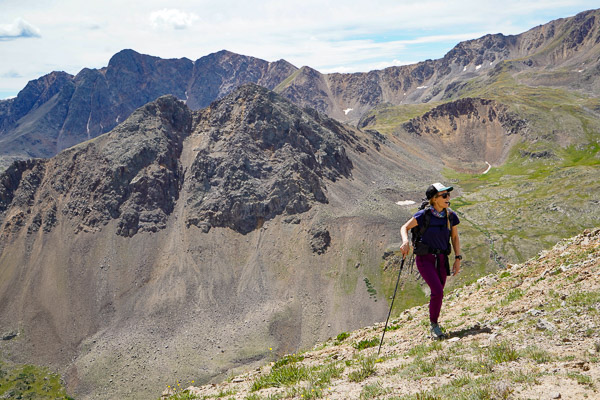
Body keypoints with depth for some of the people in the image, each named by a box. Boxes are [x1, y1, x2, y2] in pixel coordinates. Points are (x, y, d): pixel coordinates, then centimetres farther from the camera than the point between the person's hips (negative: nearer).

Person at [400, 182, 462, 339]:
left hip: (442, 259, 4)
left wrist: (458, 259, 5)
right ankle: (434, 325, 2)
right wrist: (405, 242, -23)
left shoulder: (451, 216, -1)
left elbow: (455, 237, 10)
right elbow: (404, 228, -4)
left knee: (438, 294, 9)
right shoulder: (424, 215, -13)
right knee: (437, 291, -17)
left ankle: (434, 322, 32)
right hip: (425, 258, -4)